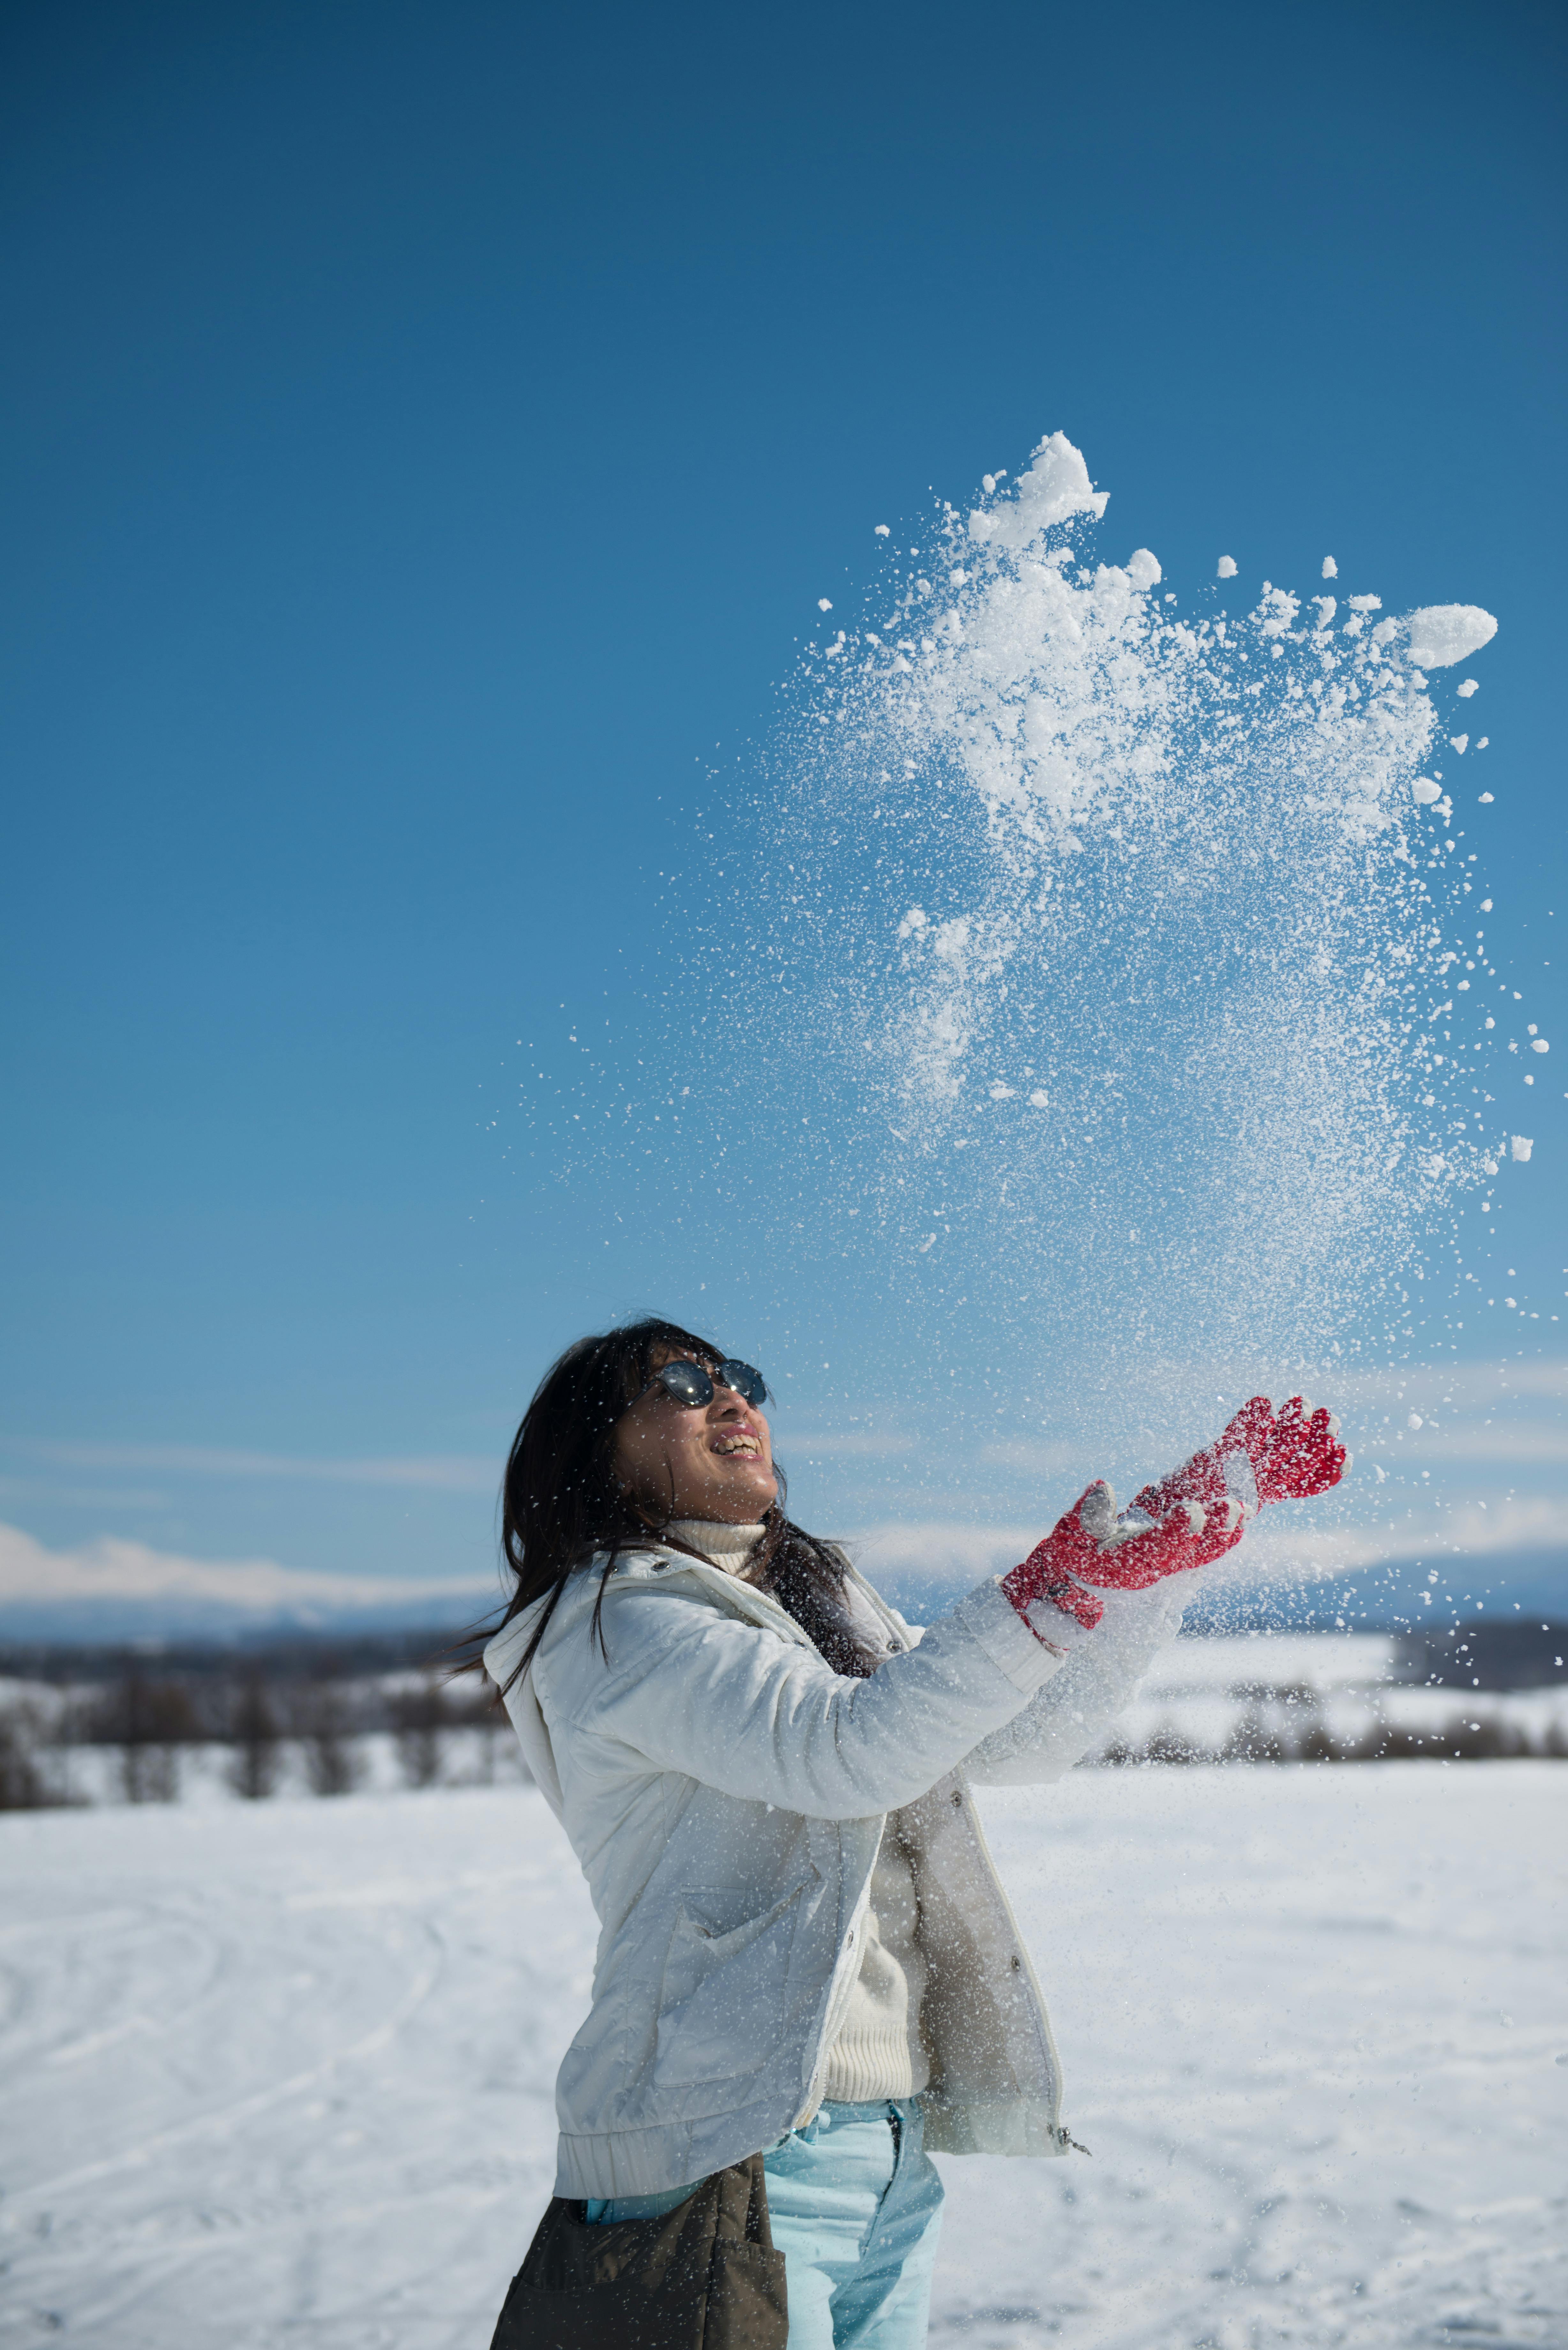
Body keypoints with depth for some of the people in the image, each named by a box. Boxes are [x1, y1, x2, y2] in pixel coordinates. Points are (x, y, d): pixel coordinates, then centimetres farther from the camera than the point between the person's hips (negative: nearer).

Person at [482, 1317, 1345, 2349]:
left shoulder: (820, 1608, 17)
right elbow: (849, 1750, -23)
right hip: (730, 2162, -8)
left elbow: (1034, 1729, 14)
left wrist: (1218, 1492, 11)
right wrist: (1067, 1582, -28)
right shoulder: (618, 1625, -9)